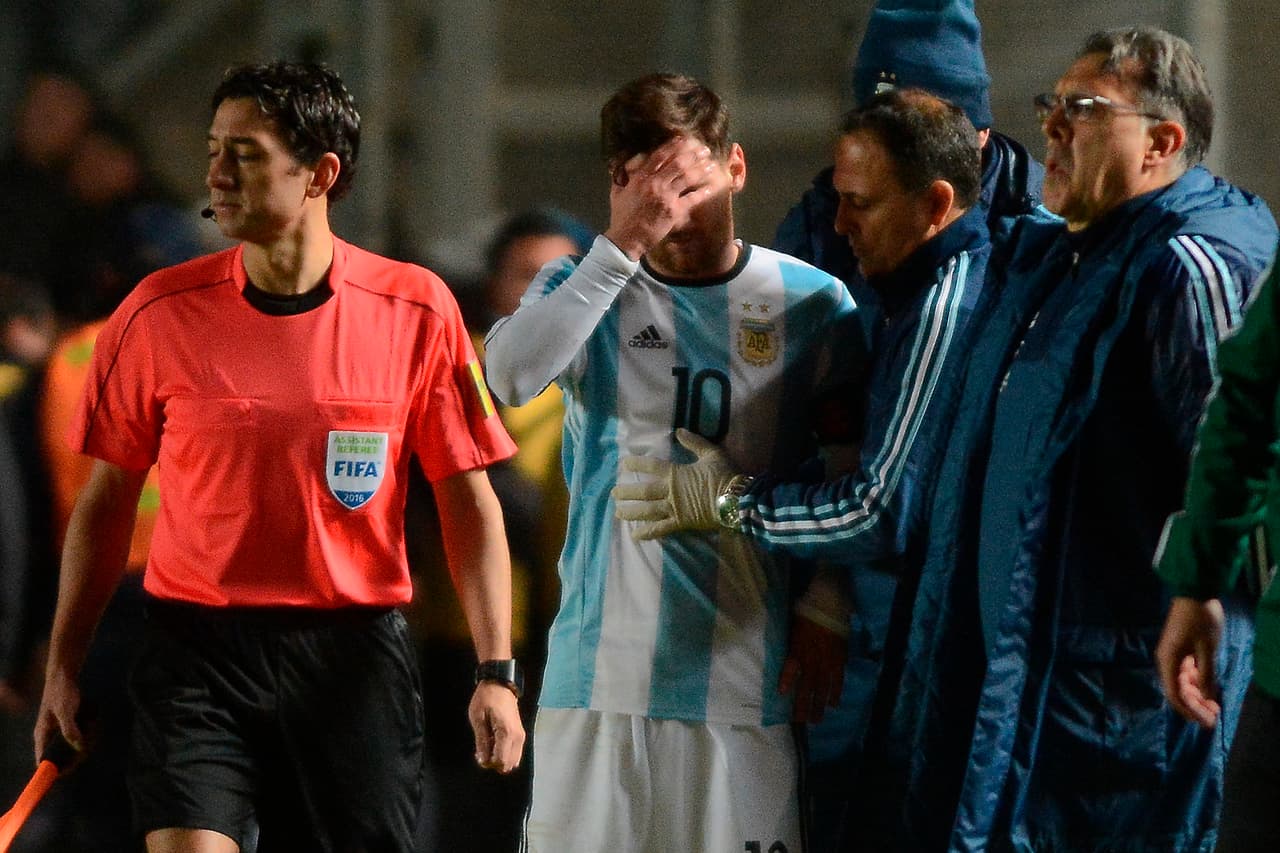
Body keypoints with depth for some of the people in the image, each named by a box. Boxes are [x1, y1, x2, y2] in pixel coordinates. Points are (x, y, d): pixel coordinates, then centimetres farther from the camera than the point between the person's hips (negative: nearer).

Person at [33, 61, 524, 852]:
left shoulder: (417, 311, -2)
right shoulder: (160, 313, 0)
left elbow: (469, 501, 3)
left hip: (355, 659, 0)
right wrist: (65, 665, 6)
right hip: (195, 652, 0)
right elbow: (107, 499, 9)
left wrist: (496, 673, -3)